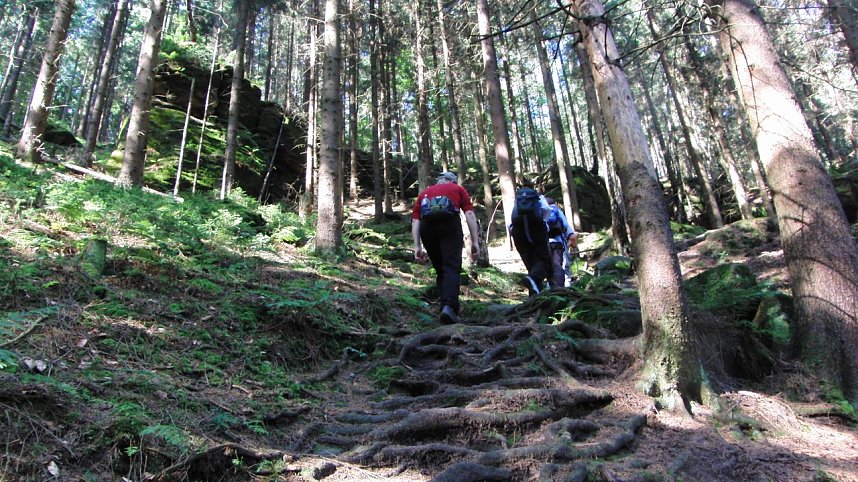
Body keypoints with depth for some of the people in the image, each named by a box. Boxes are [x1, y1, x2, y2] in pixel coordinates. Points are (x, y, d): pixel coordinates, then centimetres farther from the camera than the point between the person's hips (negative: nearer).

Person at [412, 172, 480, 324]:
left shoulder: (424, 192, 33)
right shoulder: (458, 189, 26)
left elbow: (415, 220, 18)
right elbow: (469, 214, 10)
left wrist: (417, 246, 13)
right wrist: (475, 241, 6)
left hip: (427, 226, 3)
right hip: (450, 223, -3)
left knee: (440, 270, 14)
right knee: (452, 268, -9)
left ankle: (446, 306, 10)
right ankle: (449, 307, -28)